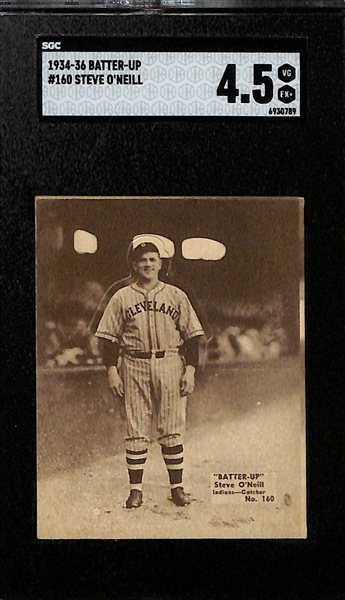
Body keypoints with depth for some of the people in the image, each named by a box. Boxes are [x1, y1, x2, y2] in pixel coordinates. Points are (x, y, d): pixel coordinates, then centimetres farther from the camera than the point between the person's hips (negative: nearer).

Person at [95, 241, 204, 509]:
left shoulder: (176, 296, 8)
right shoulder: (121, 298, 6)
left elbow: (191, 335, 7)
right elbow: (110, 337, 5)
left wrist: (190, 369, -1)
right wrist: (112, 370, -3)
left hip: (170, 365, 0)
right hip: (134, 366, 0)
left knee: (172, 429, 3)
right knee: (136, 431, 2)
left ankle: (177, 487, 13)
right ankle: (136, 489, 11)